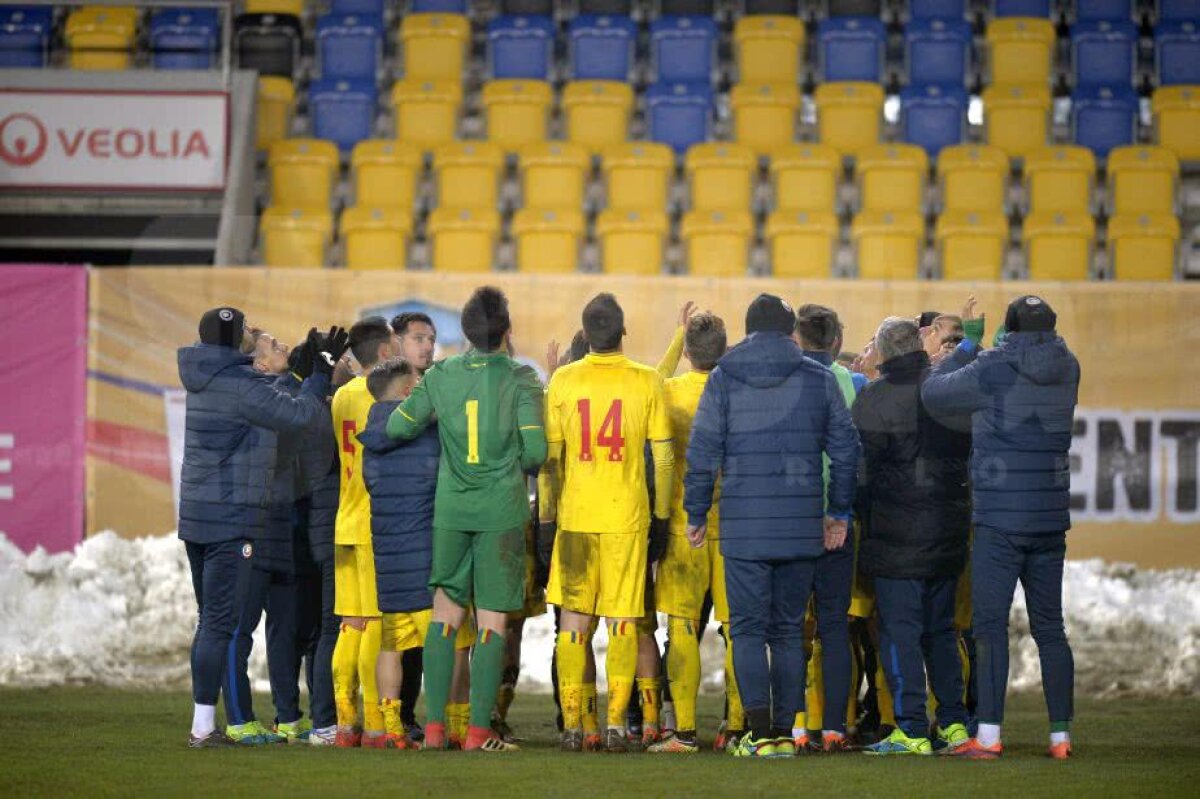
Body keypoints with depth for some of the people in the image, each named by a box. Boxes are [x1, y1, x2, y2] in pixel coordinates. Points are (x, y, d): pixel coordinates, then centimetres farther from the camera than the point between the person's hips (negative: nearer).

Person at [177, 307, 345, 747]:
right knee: (221, 621, -7)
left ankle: (203, 725, 16)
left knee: (210, 619, 14)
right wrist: (322, 369, -3)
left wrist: (307, 365, 23)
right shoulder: (238, 385, -16)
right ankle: (203, 726, -7)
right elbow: (298, 415, -15)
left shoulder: (207, 380, 12)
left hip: (197, 513, 10)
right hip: (230, 517, -10)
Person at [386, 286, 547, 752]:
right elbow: (535, 450, -12)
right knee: (492, 621, 1)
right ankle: (479, 731, -2)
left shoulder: (441, 376, 2)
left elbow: (398, 426, 3)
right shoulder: (520, 380, -6)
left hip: (451, 509, 3)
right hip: (501, 512, -3)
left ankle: (434, 725, 5)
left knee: (445, 615, 10)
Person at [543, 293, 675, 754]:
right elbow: (663, 457, -1)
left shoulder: (563, 380, 0)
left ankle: (572, 726, 5)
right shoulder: (646, 382, -2)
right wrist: (661, 517, 8)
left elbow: (550, 456, 2)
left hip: (575, 516, 1)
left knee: (573, 620, 8)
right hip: (628, 518, -1)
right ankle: (616, 725, -3)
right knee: (623, 622, 3)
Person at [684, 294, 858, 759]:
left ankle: (760, 734, -9)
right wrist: (839, 512, 17)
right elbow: (846, 449, 7)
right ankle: (784, 733, 9)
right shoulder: (819, 379, 5)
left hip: (744, 526, -2)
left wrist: (696, 514, 7)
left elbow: (702, 452, -2)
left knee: (748, 628, 1)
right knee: (789, 629, 11)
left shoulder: (723, 379, 1)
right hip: (802, 526, 2)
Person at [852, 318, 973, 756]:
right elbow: (972, 452, 14)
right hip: (948, 532, 6)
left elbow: (862, 469, -9)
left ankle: (912, 730, -6)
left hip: (898, 537, -6)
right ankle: (954, 723, 15)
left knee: (899, 631, -2)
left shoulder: (874, 399, -10)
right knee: (941, 629, 15)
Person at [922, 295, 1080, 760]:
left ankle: (988, 735, -10)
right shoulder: (1067, 371, 6)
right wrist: (978, 351, 24)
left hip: (999, 518, -5)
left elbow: (932, 393, 3)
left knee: (990, 625, -4)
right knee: (1049, 627, 9)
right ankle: (1061, 734, 9)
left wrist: (966, 348, 16)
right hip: (1051, 519, 5)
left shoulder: (993, 370, -10)